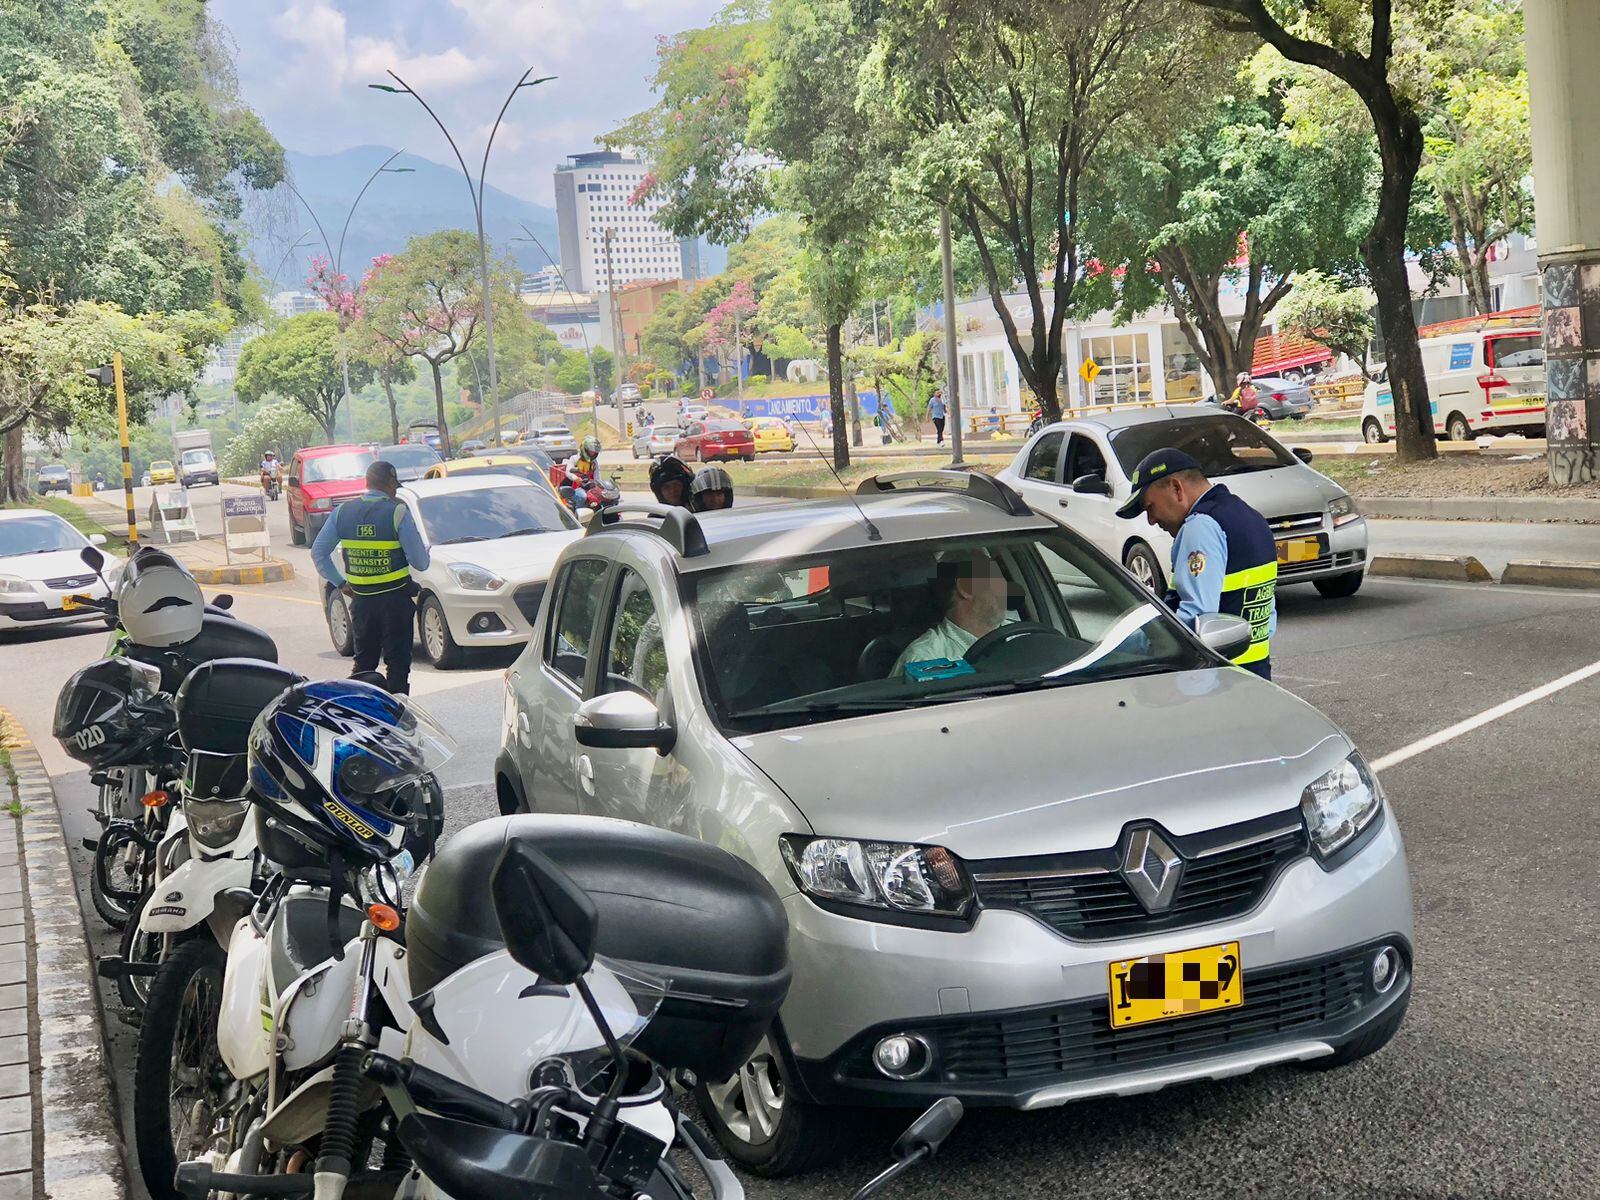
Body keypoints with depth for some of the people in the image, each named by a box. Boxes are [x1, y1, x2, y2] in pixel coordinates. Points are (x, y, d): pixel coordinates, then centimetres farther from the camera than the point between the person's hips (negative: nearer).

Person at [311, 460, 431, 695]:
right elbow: (420, 562, -12)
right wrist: (424, 548, 11)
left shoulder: (343, 512, 3)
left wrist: (340, 583, 12)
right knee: (397, 664, 3)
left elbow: (318, 553, 7)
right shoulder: (397, 512, -12)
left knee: (363, 662, 16)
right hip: (395, 598, -4)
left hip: (361, 600, 4)